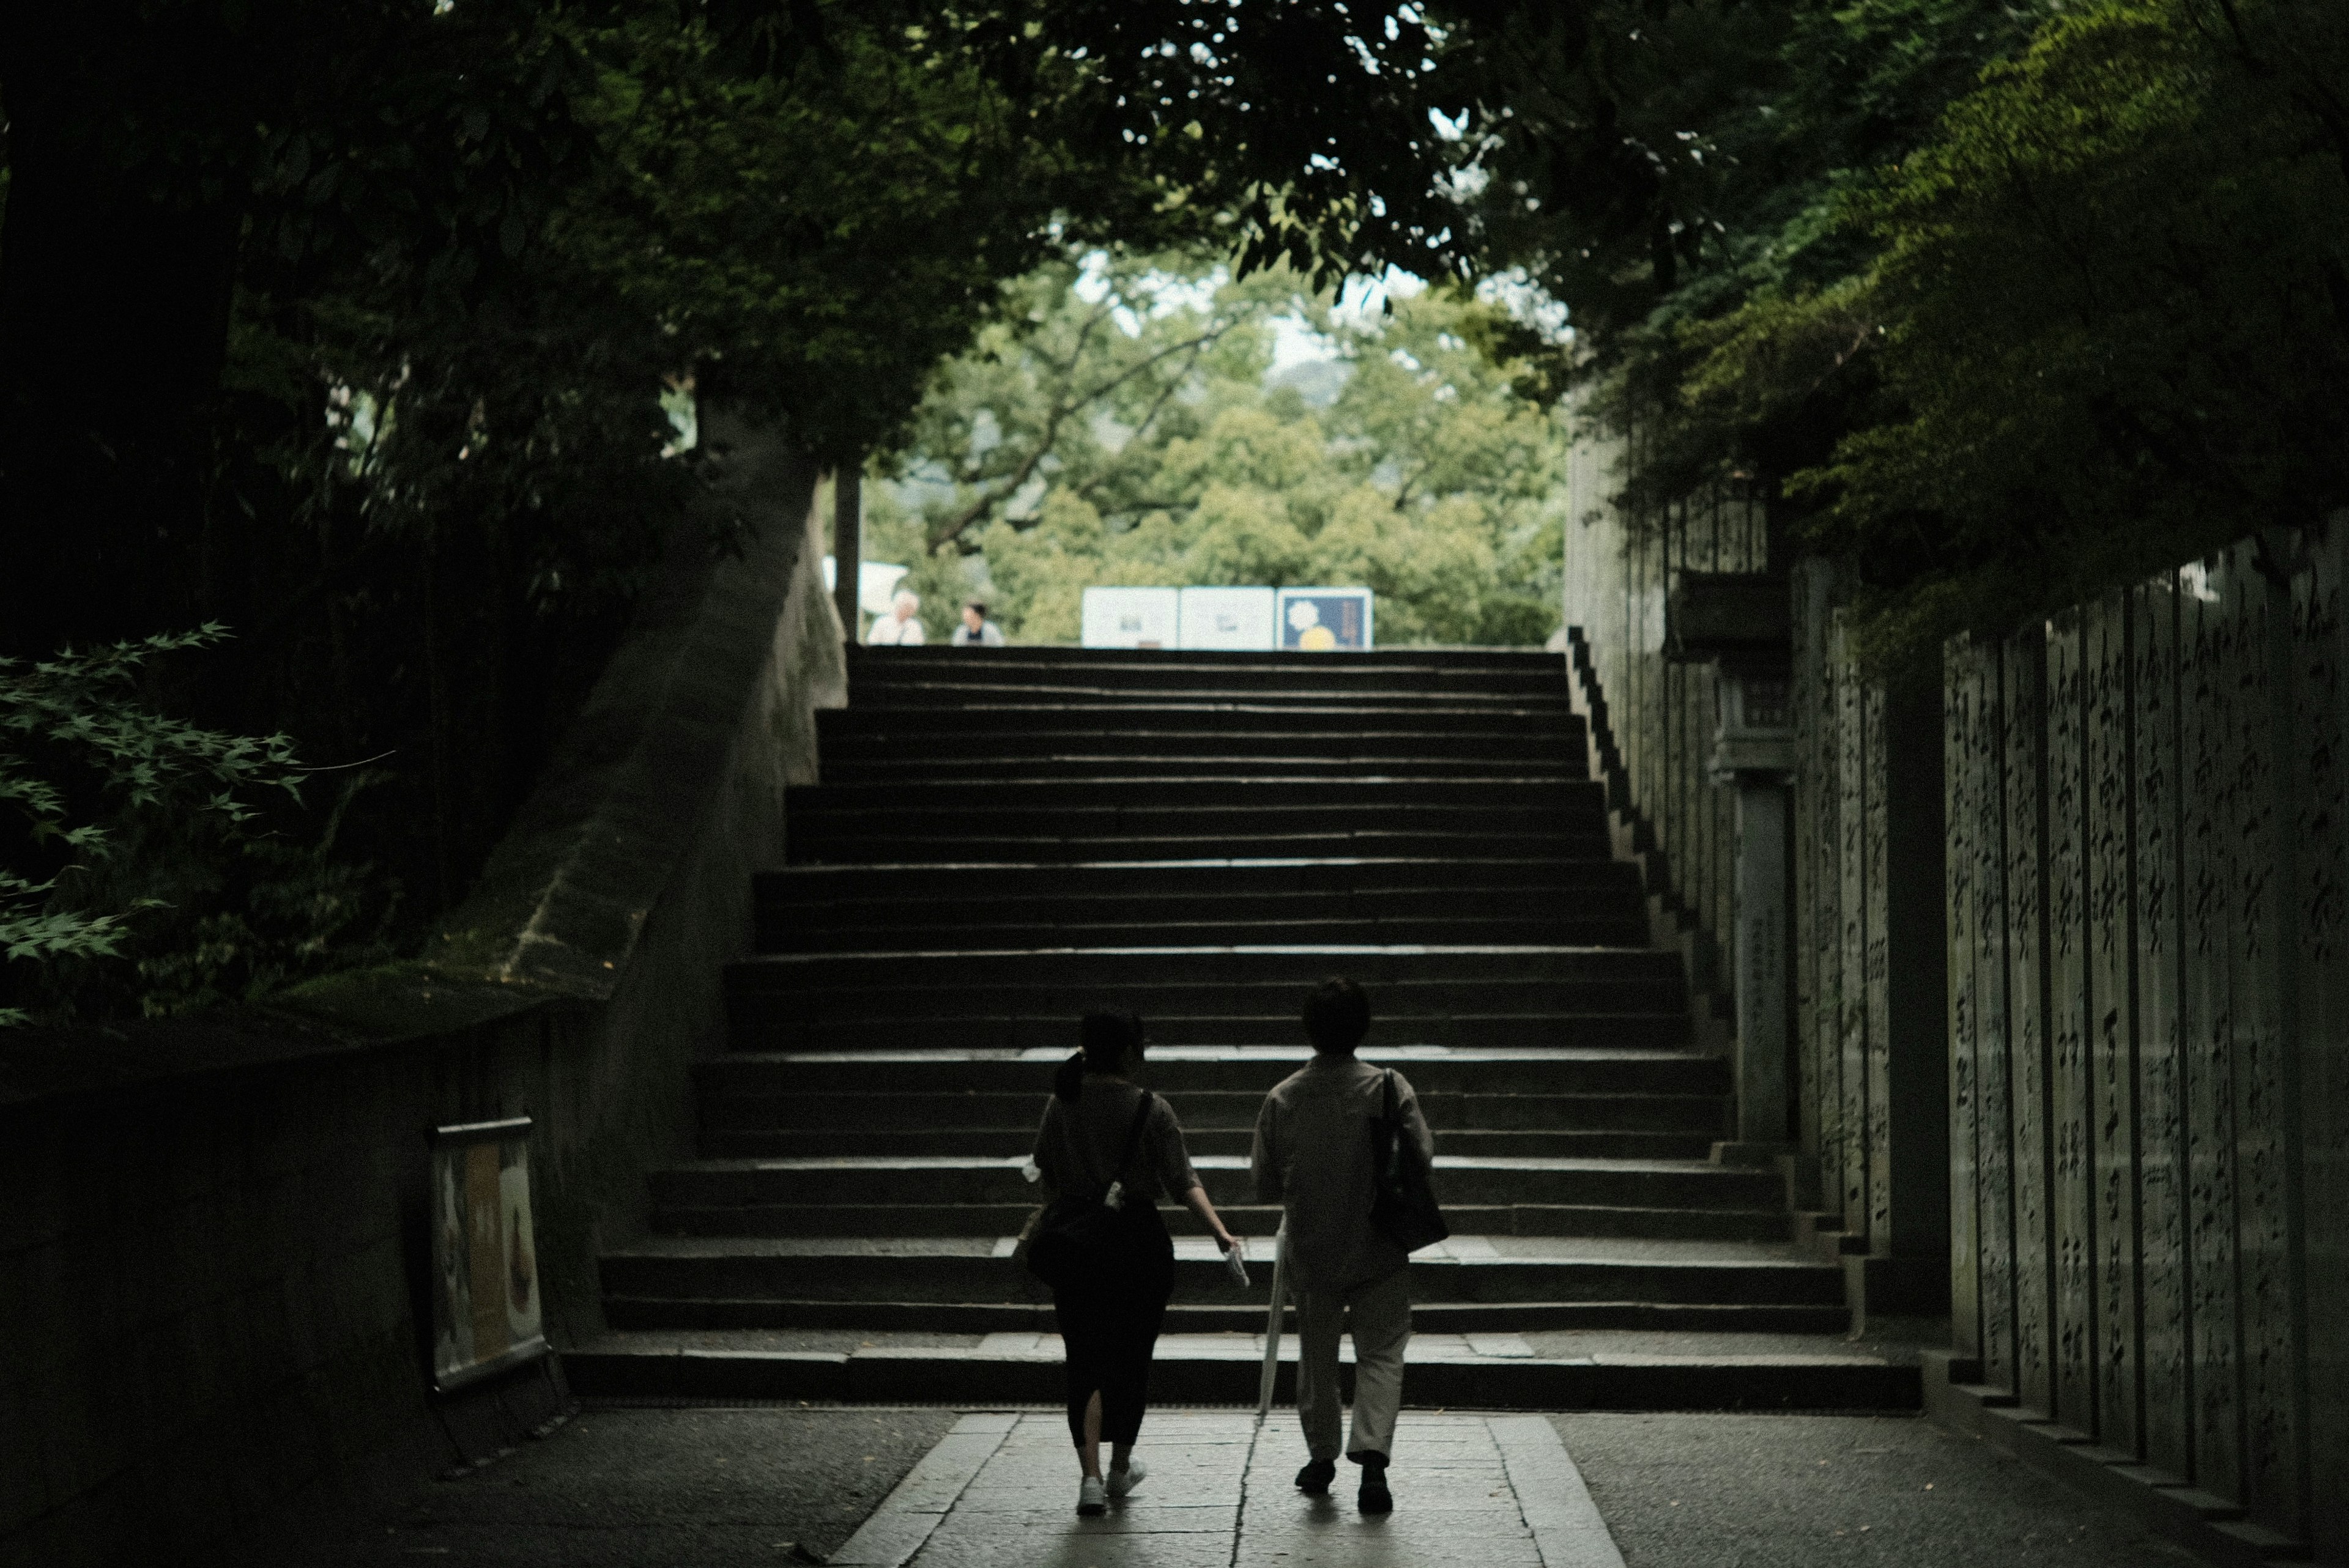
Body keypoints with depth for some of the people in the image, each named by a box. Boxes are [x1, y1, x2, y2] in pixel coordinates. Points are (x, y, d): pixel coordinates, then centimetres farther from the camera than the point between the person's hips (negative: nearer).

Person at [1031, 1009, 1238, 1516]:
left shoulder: (1060, 1106, 0)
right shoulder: (1150, 1108, -9)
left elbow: (1047, 1179, 9)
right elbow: (1183, 1181, -13)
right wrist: (1220, 1233, -13)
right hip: (1140, 1242, -2)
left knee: (1086, 1361, 6)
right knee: (1131, 1357, 14)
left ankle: (1090, 1475, -8)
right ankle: (1120, 1469, 27)